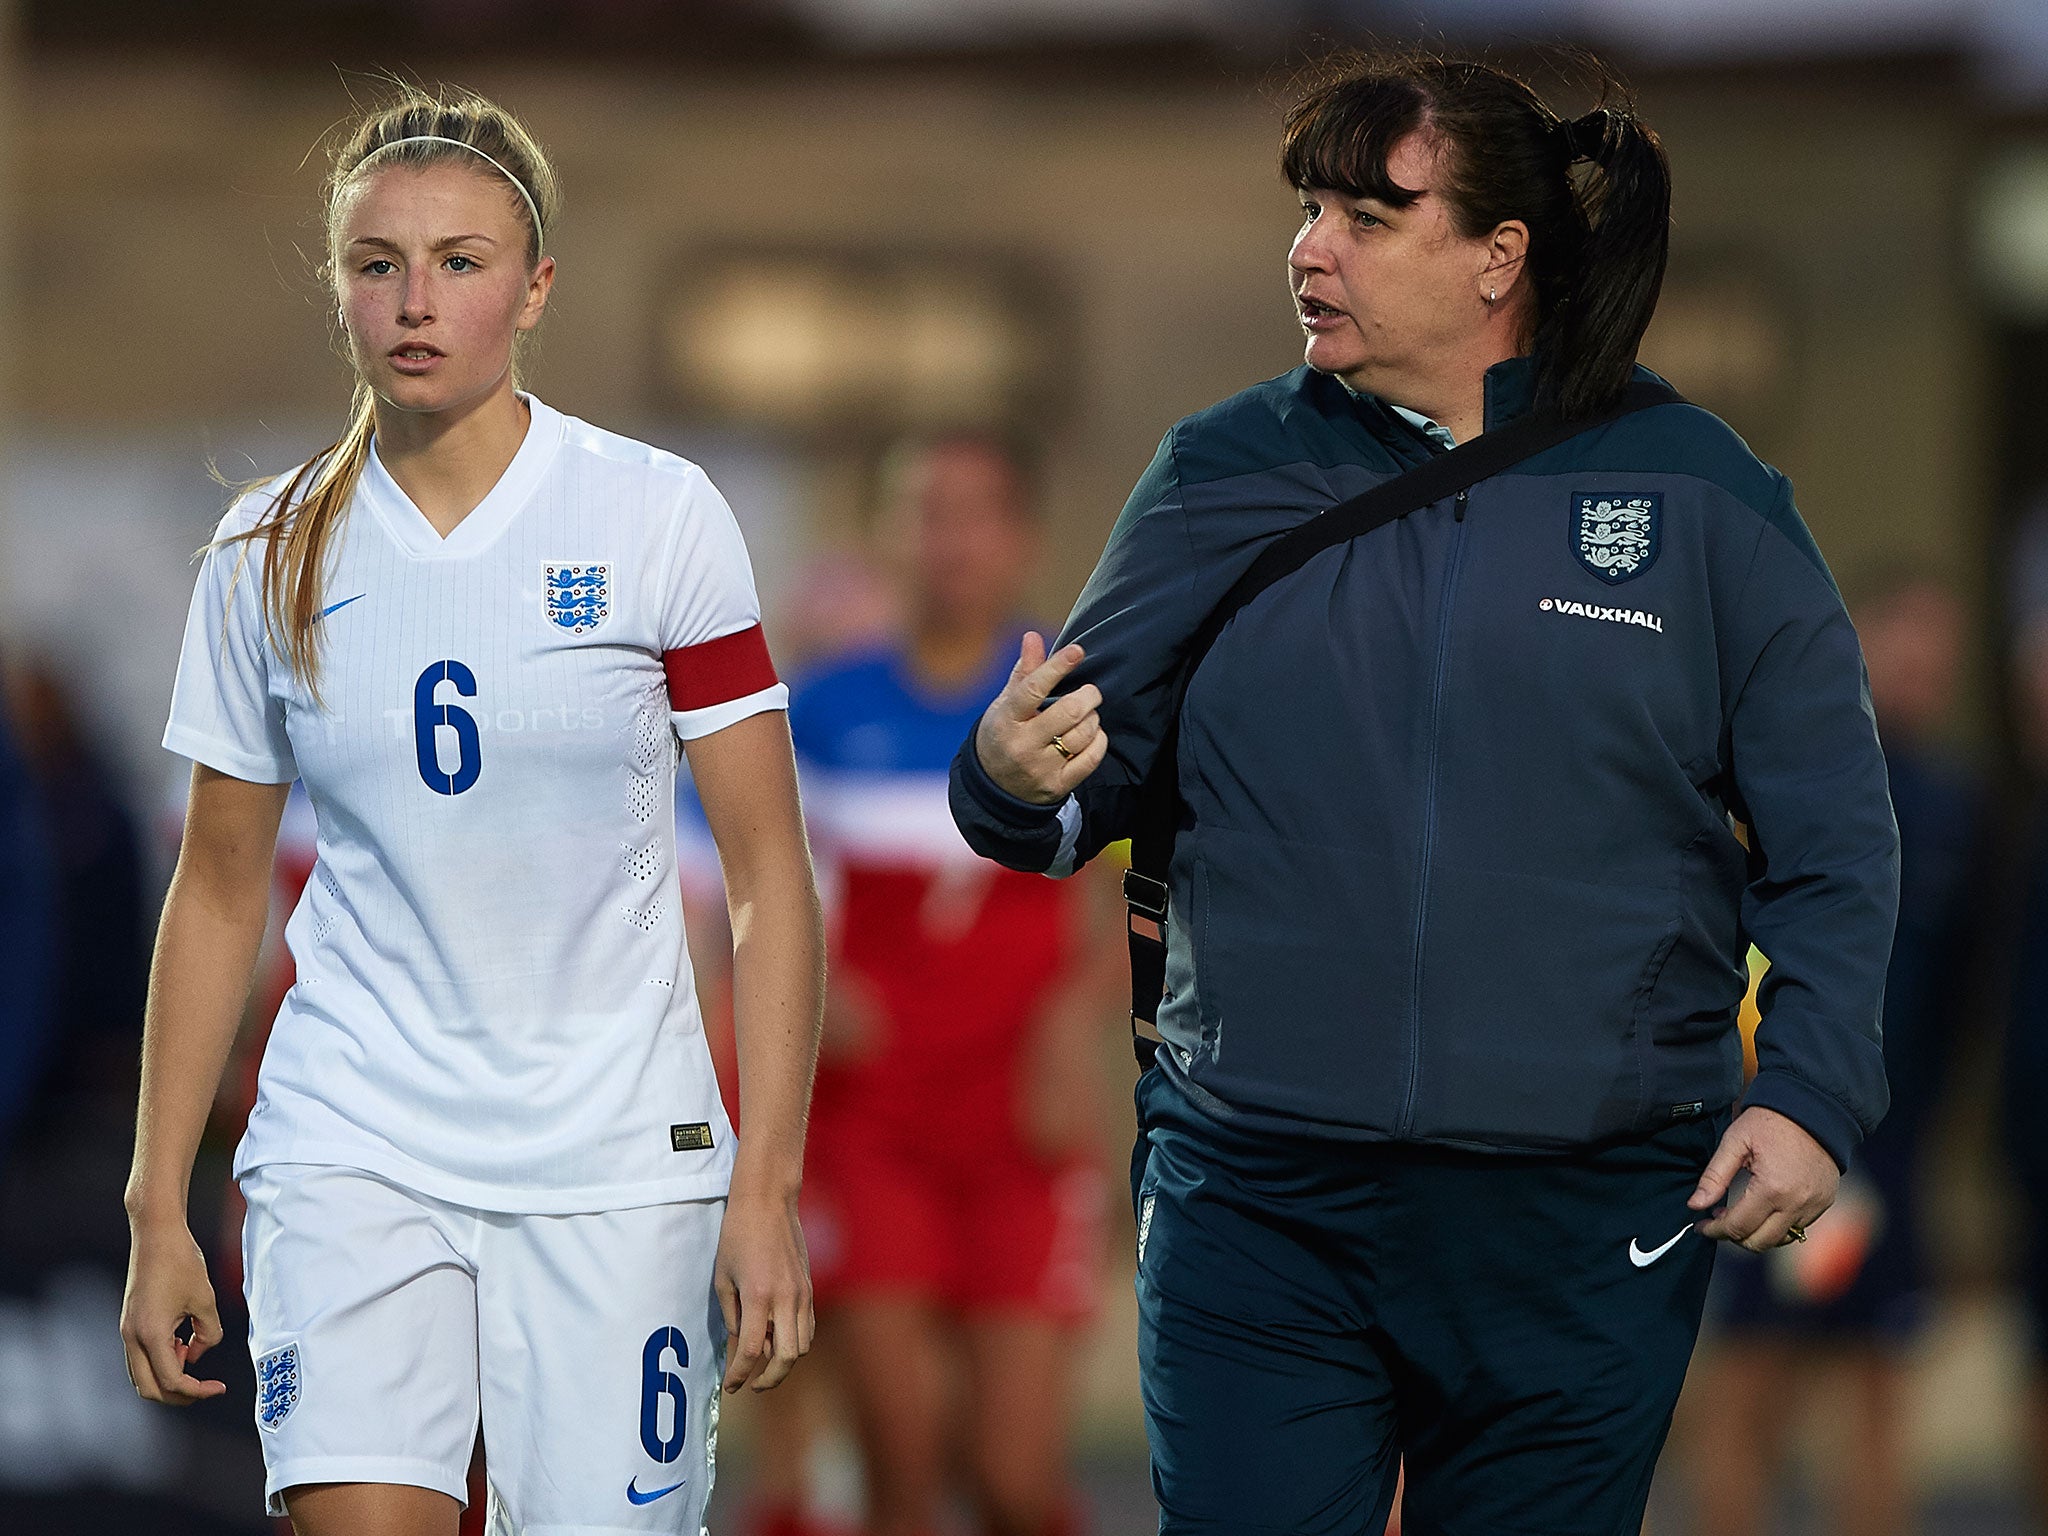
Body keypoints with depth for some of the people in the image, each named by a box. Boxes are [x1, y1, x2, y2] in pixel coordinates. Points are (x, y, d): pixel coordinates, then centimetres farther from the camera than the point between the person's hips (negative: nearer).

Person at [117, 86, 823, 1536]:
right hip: (351, 1146, 1)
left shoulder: (657, 516, -2)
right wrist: (157, 1212, 8)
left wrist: (765, 1190, -9)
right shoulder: (270, 553, 5)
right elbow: (219, 892, 12)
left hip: (615, 1155, -1)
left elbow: (772, 876, -2)